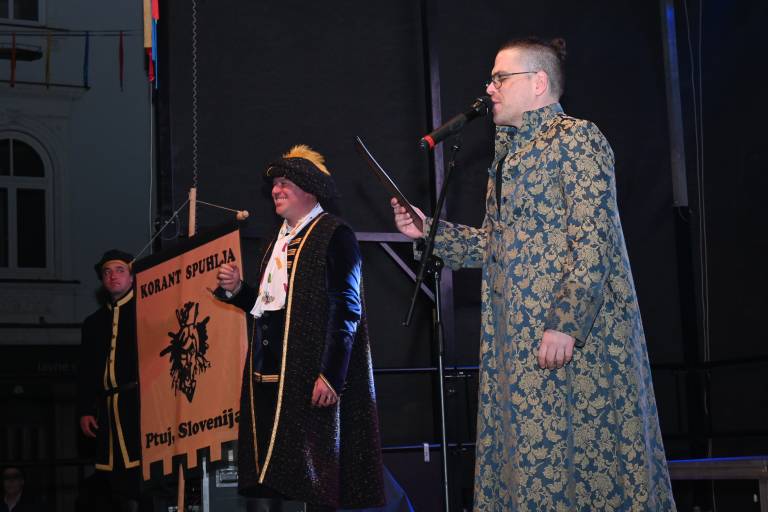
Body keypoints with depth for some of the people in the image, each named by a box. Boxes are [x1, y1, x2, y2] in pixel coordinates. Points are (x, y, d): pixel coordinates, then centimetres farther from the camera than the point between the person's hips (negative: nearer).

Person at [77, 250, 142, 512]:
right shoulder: (94, 322, 22)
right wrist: (84, 410, 10)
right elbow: (86, 370, 21)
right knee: (119, 485, 4)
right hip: (109, 409, 5)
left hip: (141, 402, -5)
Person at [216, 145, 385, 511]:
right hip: (270, 371, 8)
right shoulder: (278, 240, 20)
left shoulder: (334, 234, -5)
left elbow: (347, 309, -13)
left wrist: (331, 374, -20)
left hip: (312, 371, -8)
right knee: (276, 471, 6)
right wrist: (237, 289, 6)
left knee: (314, 466, -4)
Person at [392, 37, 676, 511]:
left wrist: (565, 323, -22)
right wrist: (430, 230, 12)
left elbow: (592, 242, -16)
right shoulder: (512, 151, 18)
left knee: (577, 444, -5)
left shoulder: (576, 138, -8)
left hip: (576, 328, -8)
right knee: (529, 450, 8)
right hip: (519, 332, 8)